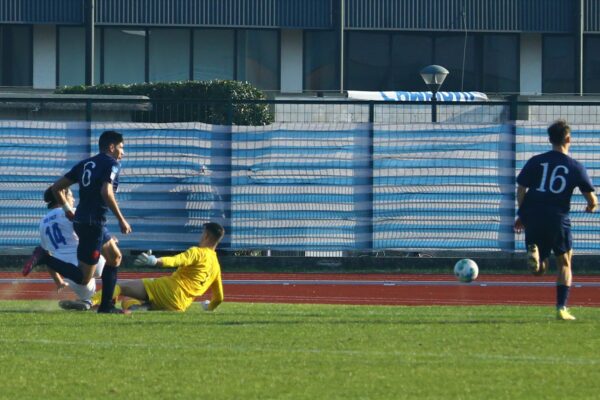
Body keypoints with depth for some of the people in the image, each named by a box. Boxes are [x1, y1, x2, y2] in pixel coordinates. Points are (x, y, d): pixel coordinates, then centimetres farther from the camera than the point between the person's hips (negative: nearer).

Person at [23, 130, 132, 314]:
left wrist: (67, 208, 25)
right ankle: (43, 257, -17)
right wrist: (121, 220, -18)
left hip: (81, 221, 9)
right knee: (83, 278, -7)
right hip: (93, 224, -9)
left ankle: (106, 305, 23)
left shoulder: (85, 164, 16)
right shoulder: (112, 164, -6)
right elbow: (106, 192, -23)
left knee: (115, 257, 24)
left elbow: (56, 187, 14)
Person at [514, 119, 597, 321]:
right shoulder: (576, 168, 0)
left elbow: (521, 189, 2)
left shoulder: (535, 161, 5)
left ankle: (533, 251, -23)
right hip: (558, 219, -2)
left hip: (533, 219, 2)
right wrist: (591, 207, 28)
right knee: (564, 264, 16)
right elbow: (592, 200, 4)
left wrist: (522, 216, 15)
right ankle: (562, 308, 6)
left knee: (539, 269, 13)